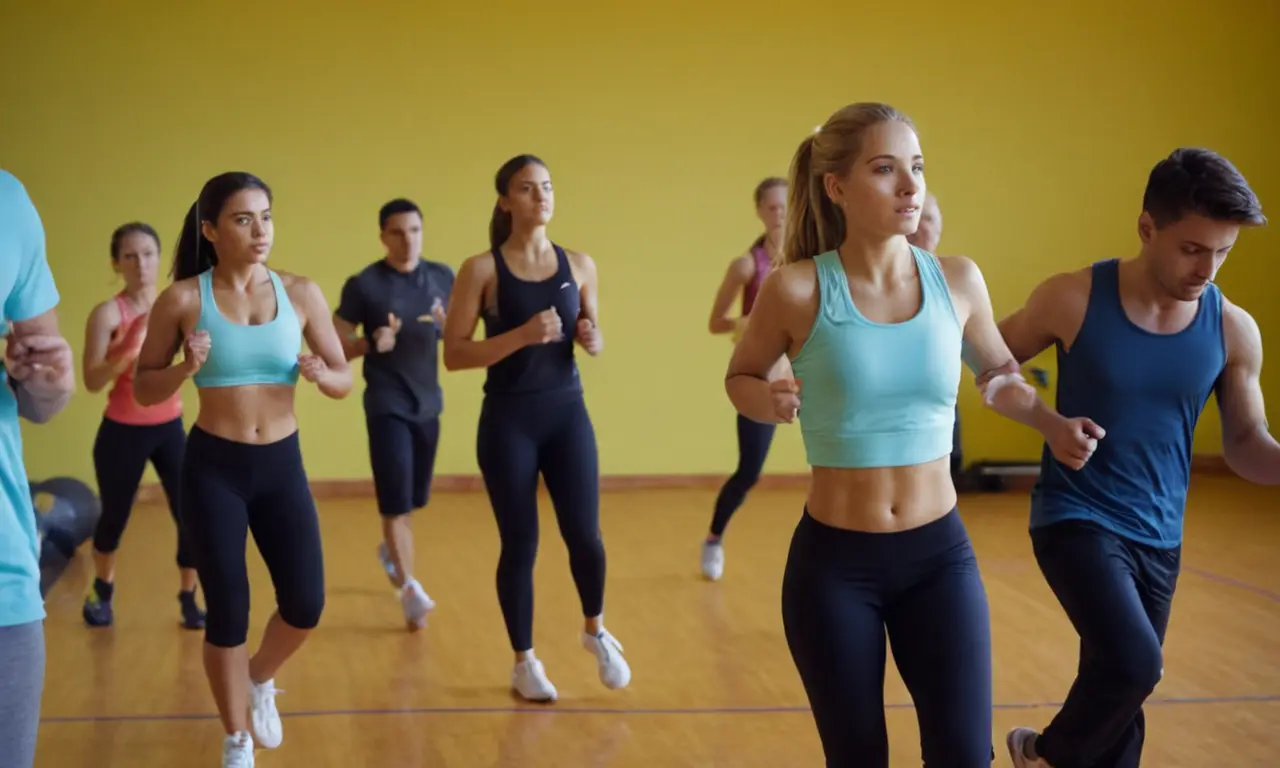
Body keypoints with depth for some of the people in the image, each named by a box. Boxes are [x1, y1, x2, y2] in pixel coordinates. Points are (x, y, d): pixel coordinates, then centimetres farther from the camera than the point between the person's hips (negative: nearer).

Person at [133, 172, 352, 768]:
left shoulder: (301, 294, -2)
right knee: (228, 610, 1)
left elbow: (345, 382, 4)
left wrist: (320, 374, -18)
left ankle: (261, 680, 34)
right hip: (212, 468, -2)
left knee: (306, 605, 0)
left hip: (282, 465, 3)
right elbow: (142, 390, 0)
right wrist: (185, 369, -19)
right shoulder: (183, 298, -8)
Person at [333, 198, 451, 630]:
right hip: (387, 405, -5)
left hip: (428, 403, 5)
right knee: (395, 500, -9)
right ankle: (409, 589, -5)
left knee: (414, 498, 17)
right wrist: (372, 343, -26)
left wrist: (448, 326, -14)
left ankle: (390, 548, 45)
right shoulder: (363, 285, -9)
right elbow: (335, 345, -7)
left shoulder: (443, 278, 3)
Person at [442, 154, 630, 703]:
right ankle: (525, 662, 21)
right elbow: (454, 354, -12)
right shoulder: (482, 269, -7)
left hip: (568, 414, 3)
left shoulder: (579, 265, 4)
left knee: (584, 535, -2)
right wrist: (523, 335, -23)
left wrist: (594, 341, -7)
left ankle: (596, 632, 28)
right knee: (520, 544, 4)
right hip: (508, 420, -3)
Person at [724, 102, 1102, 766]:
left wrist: (1052, 423, 0)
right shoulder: (797, 289, -12)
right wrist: (767, 399, -15)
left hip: (940, 555, 2)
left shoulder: (958, 280, -3)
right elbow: (740, 376, 6)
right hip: (833, 565, -2)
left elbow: (999, 374, 17)